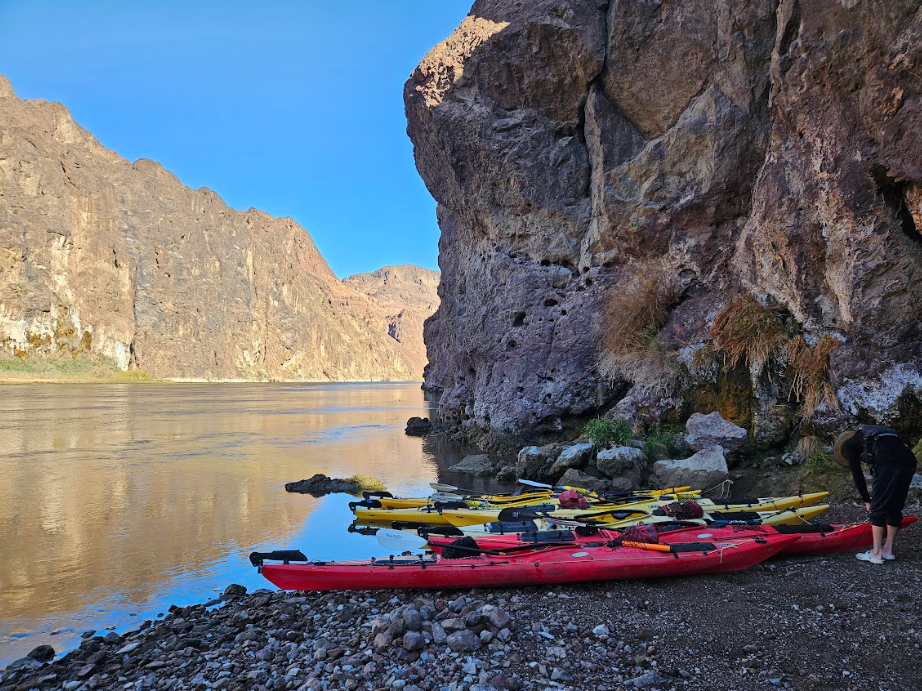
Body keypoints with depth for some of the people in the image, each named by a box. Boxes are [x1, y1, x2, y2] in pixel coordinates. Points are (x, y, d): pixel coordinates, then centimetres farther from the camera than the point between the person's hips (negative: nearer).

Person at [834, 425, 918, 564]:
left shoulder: (847, 445, 18)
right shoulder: (869, 438, 37)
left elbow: (858, 476, 11)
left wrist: (867, 501, 20)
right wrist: (873, 499, 36)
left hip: (889, 461, -7)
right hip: (909, 460, 7)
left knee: (878, 509, 4)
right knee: (895, 508, 18)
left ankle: (876, 553, 7)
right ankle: (888, 550, 27)